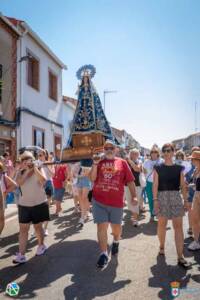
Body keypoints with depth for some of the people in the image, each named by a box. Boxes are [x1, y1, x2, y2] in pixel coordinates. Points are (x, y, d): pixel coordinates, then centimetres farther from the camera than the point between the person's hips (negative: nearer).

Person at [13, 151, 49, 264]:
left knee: (38, 226, 11)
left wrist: (35, 168, -22)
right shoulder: (21, 172, 3)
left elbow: (43, 180, -26)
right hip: (24, 205, 3)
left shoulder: (39, 170, -6)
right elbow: (19, 182, -18)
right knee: (23, 228, 1)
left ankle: (41, 245, 35)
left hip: (39, 204, -3)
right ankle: (21, 255, 7)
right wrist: (27, 170, -19)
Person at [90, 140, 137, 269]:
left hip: (116, 201, 0)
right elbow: (92, 178, -5)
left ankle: (116, 242, 48)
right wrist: (95, 164, -15)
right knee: (101, 226, 0)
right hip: (99, 201, 0)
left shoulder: (122, 162, 1)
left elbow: (130, 181, 0)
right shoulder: (99, 161, 4)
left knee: (116, 226, 17)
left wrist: (134, 196, -6)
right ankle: (104, 254, 14)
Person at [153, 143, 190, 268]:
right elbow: (155, 185, -3)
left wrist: (186, 200, 1)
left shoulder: (179, 168, 4)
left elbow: (183, 185, 5)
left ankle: (180, 256, 2)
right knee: (162, 224, 11)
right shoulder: (158, 168, 0)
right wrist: (155, 200, -10)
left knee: (178, 226, -2)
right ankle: (162, 246, 33)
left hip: (176, 197, 1)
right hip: (162, 197, -1)